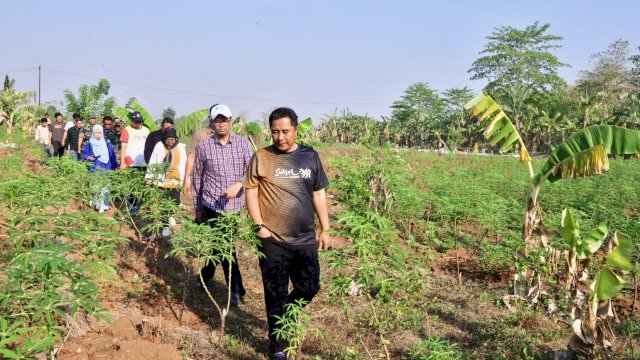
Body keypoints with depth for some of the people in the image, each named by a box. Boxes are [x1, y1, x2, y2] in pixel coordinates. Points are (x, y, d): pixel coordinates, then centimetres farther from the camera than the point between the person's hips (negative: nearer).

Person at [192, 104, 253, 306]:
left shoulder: (243, 144, 0)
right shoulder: (203, 147, -1)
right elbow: (197, 178, 6)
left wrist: (239, 184, -24)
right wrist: (198, 208, 10)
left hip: (236, 205, 2)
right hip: (213, 205, -2)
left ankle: (206, 275, 40)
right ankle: (237, 290, 10)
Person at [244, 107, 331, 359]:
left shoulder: (310, 156, 4)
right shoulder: (261, 158, -5)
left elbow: (319, 194, 10)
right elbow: (251, 193, -2)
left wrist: (325, 229, 8)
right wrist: (260, 226, -10)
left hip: (306, 239, 3)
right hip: (273, 241, -3)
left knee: (309, 288, 11)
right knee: (276, 295, 7)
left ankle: (283, 318, 41)